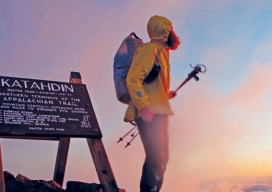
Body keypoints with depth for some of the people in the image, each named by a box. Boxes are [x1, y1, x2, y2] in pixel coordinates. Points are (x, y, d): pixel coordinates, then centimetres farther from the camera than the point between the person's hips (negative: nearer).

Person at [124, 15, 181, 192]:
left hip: (158, 112, 10)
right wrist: (145, 107, -25)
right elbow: (133, 79, -19)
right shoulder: (149, 49, -8)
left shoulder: (161, 51, 21)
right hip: (149, 113, -10)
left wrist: (166, 94, 12)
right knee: (156, 157, -12)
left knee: (161, 157, 14)